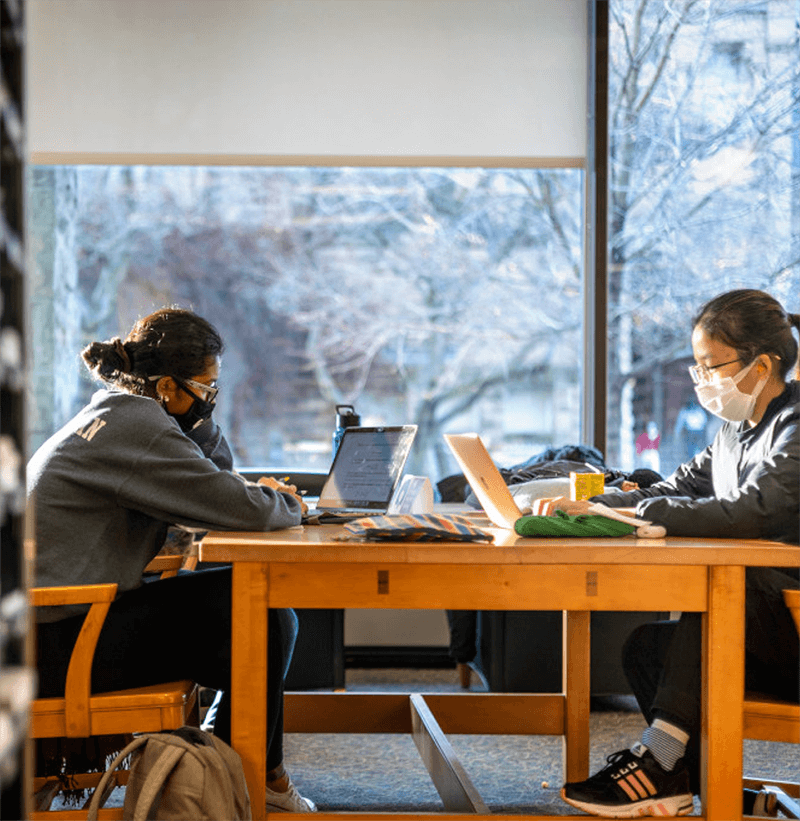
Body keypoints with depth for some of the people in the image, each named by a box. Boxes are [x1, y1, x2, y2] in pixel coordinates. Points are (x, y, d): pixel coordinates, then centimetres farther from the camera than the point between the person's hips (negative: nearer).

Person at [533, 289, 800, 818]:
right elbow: (678, 491, 14)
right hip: (757, 613, 9)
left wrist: (634, 512, -24)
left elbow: (746, 514, -28)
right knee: (645, 646, -5)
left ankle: (659, 760, -29)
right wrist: (587, 507, -2)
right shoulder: (737, 432, 16)